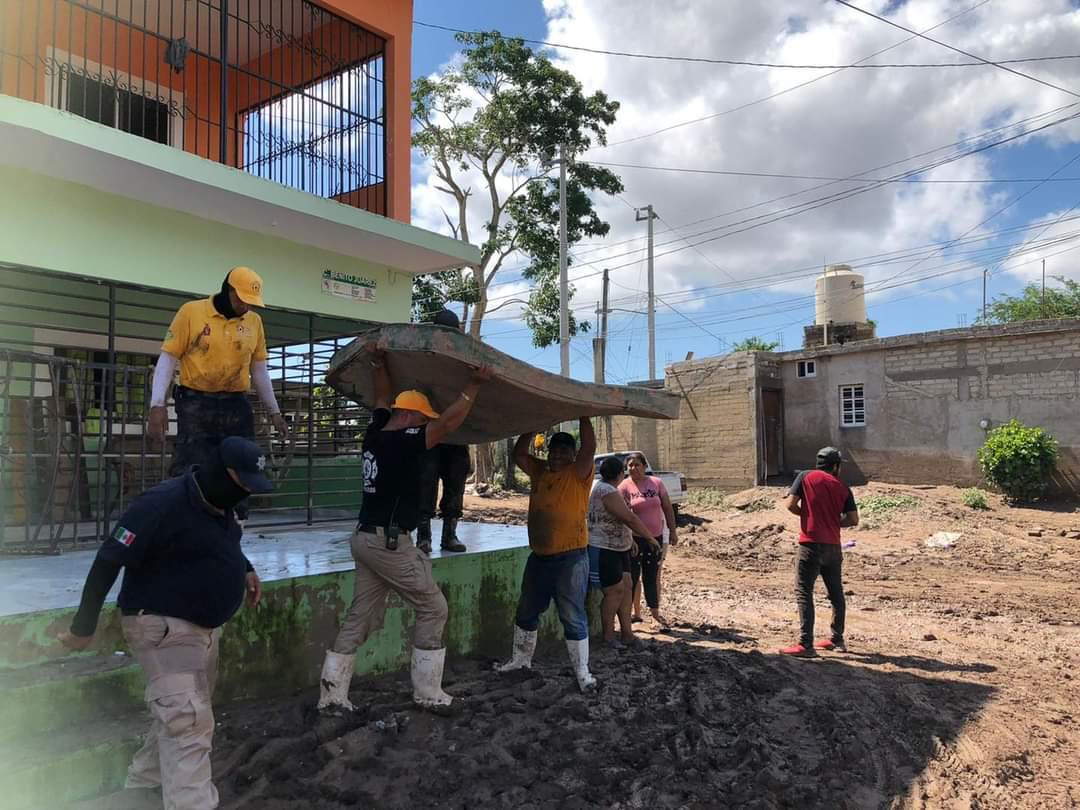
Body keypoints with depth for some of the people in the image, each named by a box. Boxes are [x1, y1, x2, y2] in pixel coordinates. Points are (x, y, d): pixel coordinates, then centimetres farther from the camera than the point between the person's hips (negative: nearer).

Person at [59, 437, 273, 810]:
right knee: (189, 722, -13)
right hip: (163, 628, -9)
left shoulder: (221, 504, 1)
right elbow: (108, 563, -23)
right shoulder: (161, 505, -27)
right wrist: (83, 628, -19)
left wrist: (245, 569, 11)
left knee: (179, 716, 23)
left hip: (204, 626, 9)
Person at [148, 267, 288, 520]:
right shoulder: (191, 311, -3)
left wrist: (274, 411, 16)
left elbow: (259, 369, 16)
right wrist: (158, 404, -10)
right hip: (196, 405, -4)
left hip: (237, 407, 4)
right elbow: (168, 358, -2)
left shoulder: (254, 321, 9)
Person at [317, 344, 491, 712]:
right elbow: (448, 423, -19)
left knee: (361, 616, 13)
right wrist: (474, 385, -13)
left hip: (366, 538, 9)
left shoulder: (374, 435, 8)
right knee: (433, 608, 2)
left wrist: (378, 364, 23)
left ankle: (332, 693, 14)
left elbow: (384, 399, 25)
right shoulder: (402, 443, -15)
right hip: (389, 541, -9)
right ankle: (427, 693, 7)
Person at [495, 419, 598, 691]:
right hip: (539, 556, 6)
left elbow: (589, 446, -20)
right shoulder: (539, 472, 9)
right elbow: (519, 454, 7)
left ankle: (582, 671, 11)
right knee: (526, 612, 20)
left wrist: (583, 416, -14)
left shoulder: (579, 474, -6)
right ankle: (521, 658, 38)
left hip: (571, 557, -6)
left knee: (573, 617, -1)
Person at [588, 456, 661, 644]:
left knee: (627, 586, 11)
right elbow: (629, 518, -23)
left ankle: (627, 632, 17)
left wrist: (630, 539, 22)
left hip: (617, 548, 10)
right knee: (615, 591, -4)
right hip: (603, 550, -10)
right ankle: (608, 637, 7)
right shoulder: (607, 491, -22)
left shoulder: (601, 486, 12)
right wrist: (650, 537, -13)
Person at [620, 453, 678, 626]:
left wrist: (673, 531, 3)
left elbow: (668, 508, 5)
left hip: (656, 537, 2)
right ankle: (636, 613, 17)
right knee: (633, 576, 5)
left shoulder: (656, 483, 0)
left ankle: (655, 612, 20)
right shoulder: (625, 486, -8)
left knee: (653, 576, 10)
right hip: (634, 538, -2)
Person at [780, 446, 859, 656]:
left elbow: (791, 505, -7)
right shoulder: (842, 487, 7)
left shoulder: (806, 477, 0)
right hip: (833, 546, 4)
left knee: (804, 592, -5)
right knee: (836, 593, 18)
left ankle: (805, 644, -11)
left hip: (811, 544, -4)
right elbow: (853, 519, 1)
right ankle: (837, 639, 30)